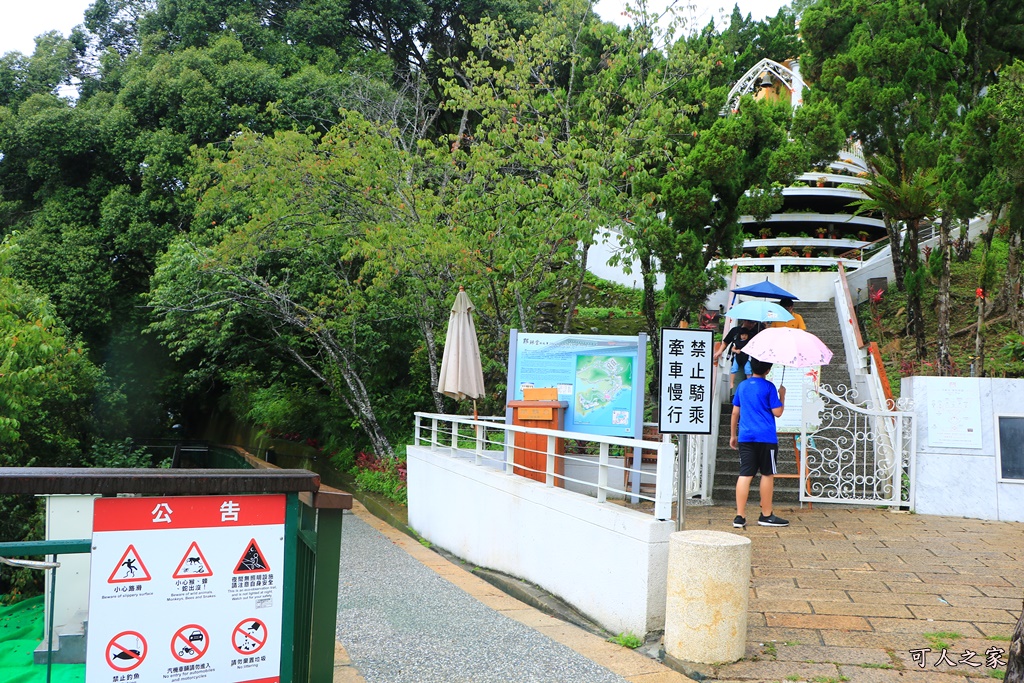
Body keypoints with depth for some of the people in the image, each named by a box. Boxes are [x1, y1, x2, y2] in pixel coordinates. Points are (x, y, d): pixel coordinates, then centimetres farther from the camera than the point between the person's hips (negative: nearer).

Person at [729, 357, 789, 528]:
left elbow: (735, 412, 14)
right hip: (766, 437, -4)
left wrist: (733, 435, 21)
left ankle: (740, 516, -3)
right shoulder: (769, 387, -5)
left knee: (745, 475, 1)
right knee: (767, 475, 7)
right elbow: (777, 412, -6)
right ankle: (766, 515, 15)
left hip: (745, 437, 4)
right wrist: (782, 395, 9)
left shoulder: (742, 385, 10)